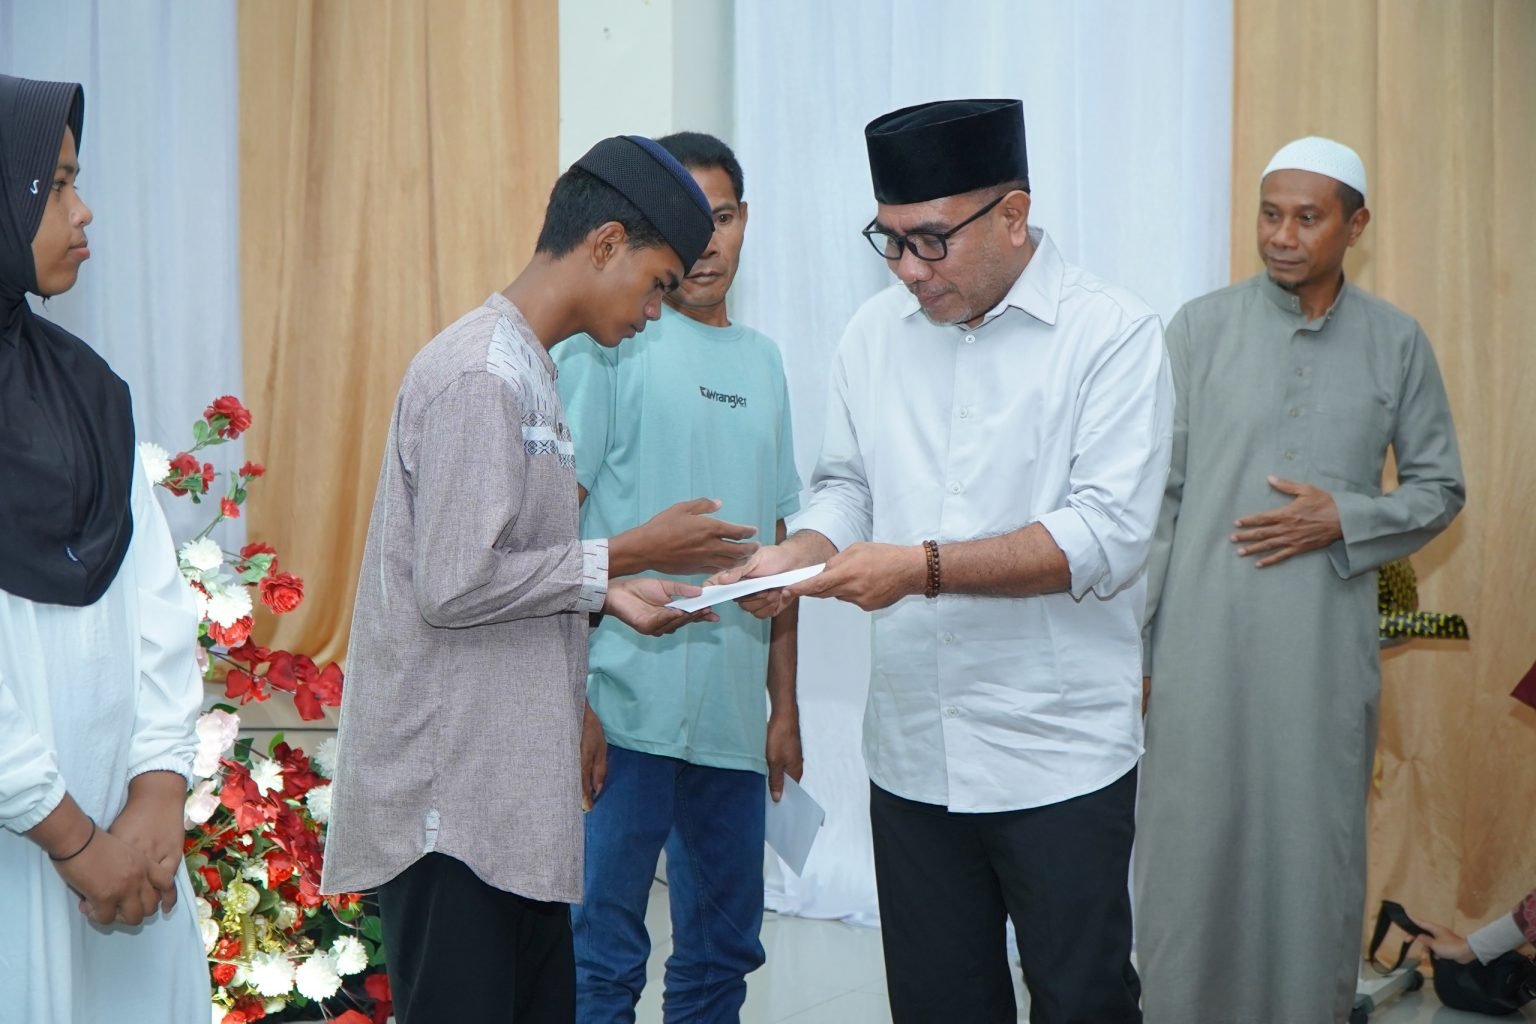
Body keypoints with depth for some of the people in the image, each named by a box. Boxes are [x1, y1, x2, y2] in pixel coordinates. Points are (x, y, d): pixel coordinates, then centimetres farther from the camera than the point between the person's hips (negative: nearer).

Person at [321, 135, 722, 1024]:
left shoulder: (525, 369, 13)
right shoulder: (481, 375, -16)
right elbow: (454, 586, -21)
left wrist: (605, 596, 4)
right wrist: (618, 559, -12)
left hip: (513, 786, 9)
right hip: (455, 800, -9)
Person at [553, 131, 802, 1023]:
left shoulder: (762, 360, 15)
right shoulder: (608, 344, -5)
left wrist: (785, 704, 16)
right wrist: (644, 550, -24)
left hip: (736, 716, 6)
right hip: (628, 711, -6)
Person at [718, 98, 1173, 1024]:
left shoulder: (1114, 336, -9)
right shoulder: (876, 333, 6)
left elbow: (1108, 536, -17)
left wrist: (924, 567, -23)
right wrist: (800, 553, -9)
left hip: (1059, 760, -4)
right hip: (912, 751, 5)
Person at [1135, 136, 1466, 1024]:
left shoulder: (1396, 342, 3)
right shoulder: (1201, 328, -1)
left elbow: (1441, 488, 10)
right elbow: (1157, 496, 1)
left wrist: (1344, 520, -10)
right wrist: (1134, 642, -1)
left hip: (1327, 650, 1)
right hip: (1204, 645, -1)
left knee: (1316, 850, 9)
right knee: (1192, 847, 5)